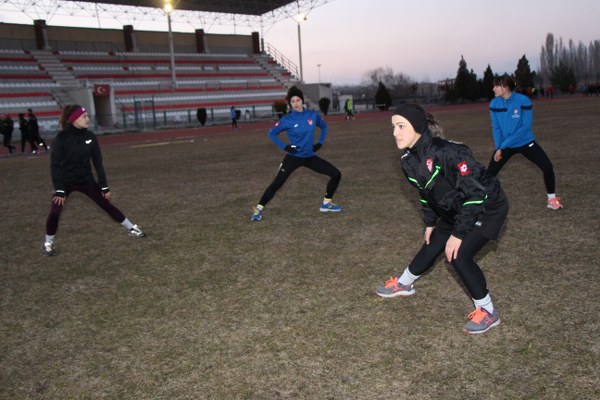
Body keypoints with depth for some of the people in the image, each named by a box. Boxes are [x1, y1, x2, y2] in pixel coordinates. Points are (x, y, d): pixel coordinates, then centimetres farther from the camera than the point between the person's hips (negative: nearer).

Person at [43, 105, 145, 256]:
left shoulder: (90, 136, -7)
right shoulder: (61, 138, -19)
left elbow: (98, 162, -2)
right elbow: (55, 165, -17)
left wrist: (104, 186, -3)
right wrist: (59, 190, -21)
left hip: (86, 180, 3)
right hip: (66, 182, -3)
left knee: (107, 204, 5)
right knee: (54, 212, -12)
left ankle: (132, 228, 18)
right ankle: (48, 243, 12)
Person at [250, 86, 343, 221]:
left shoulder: (313, 115, -3)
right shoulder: (287, 119, -12)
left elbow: (324, 126, 16)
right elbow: (272, 133, -2)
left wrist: (320, 142, 4)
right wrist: (284, 146, -12)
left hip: (310, 157, 4)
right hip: (293, 157, -4)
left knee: (336, 174, 1)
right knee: (277, 183, -16)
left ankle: (326, 203, 16)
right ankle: (259, 209, -3)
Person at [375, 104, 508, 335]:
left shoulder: (446, 153, -34)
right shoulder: (408, 159, -8)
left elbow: (476, 192, -31)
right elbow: (426, 191, 10)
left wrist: (458, 233, -28)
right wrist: (430, 222, 13)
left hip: (487, 207, -8)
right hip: (455, 210, 8)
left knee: (458, 255, -20)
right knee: (431, 247, 14)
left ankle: (488, 312, -1)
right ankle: (403, 284, 40)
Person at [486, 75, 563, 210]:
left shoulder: (523, 101, -20)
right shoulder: (494, 104, -9)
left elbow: (526, 126, -21)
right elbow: (495, 127, -5)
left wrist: (504, 144, -24)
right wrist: (498, 147, -18)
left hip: (525, 142, -2)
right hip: (504, 145, 2)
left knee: (547, 167, -10)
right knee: (490, 173, -5)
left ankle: (552, 199, 9)